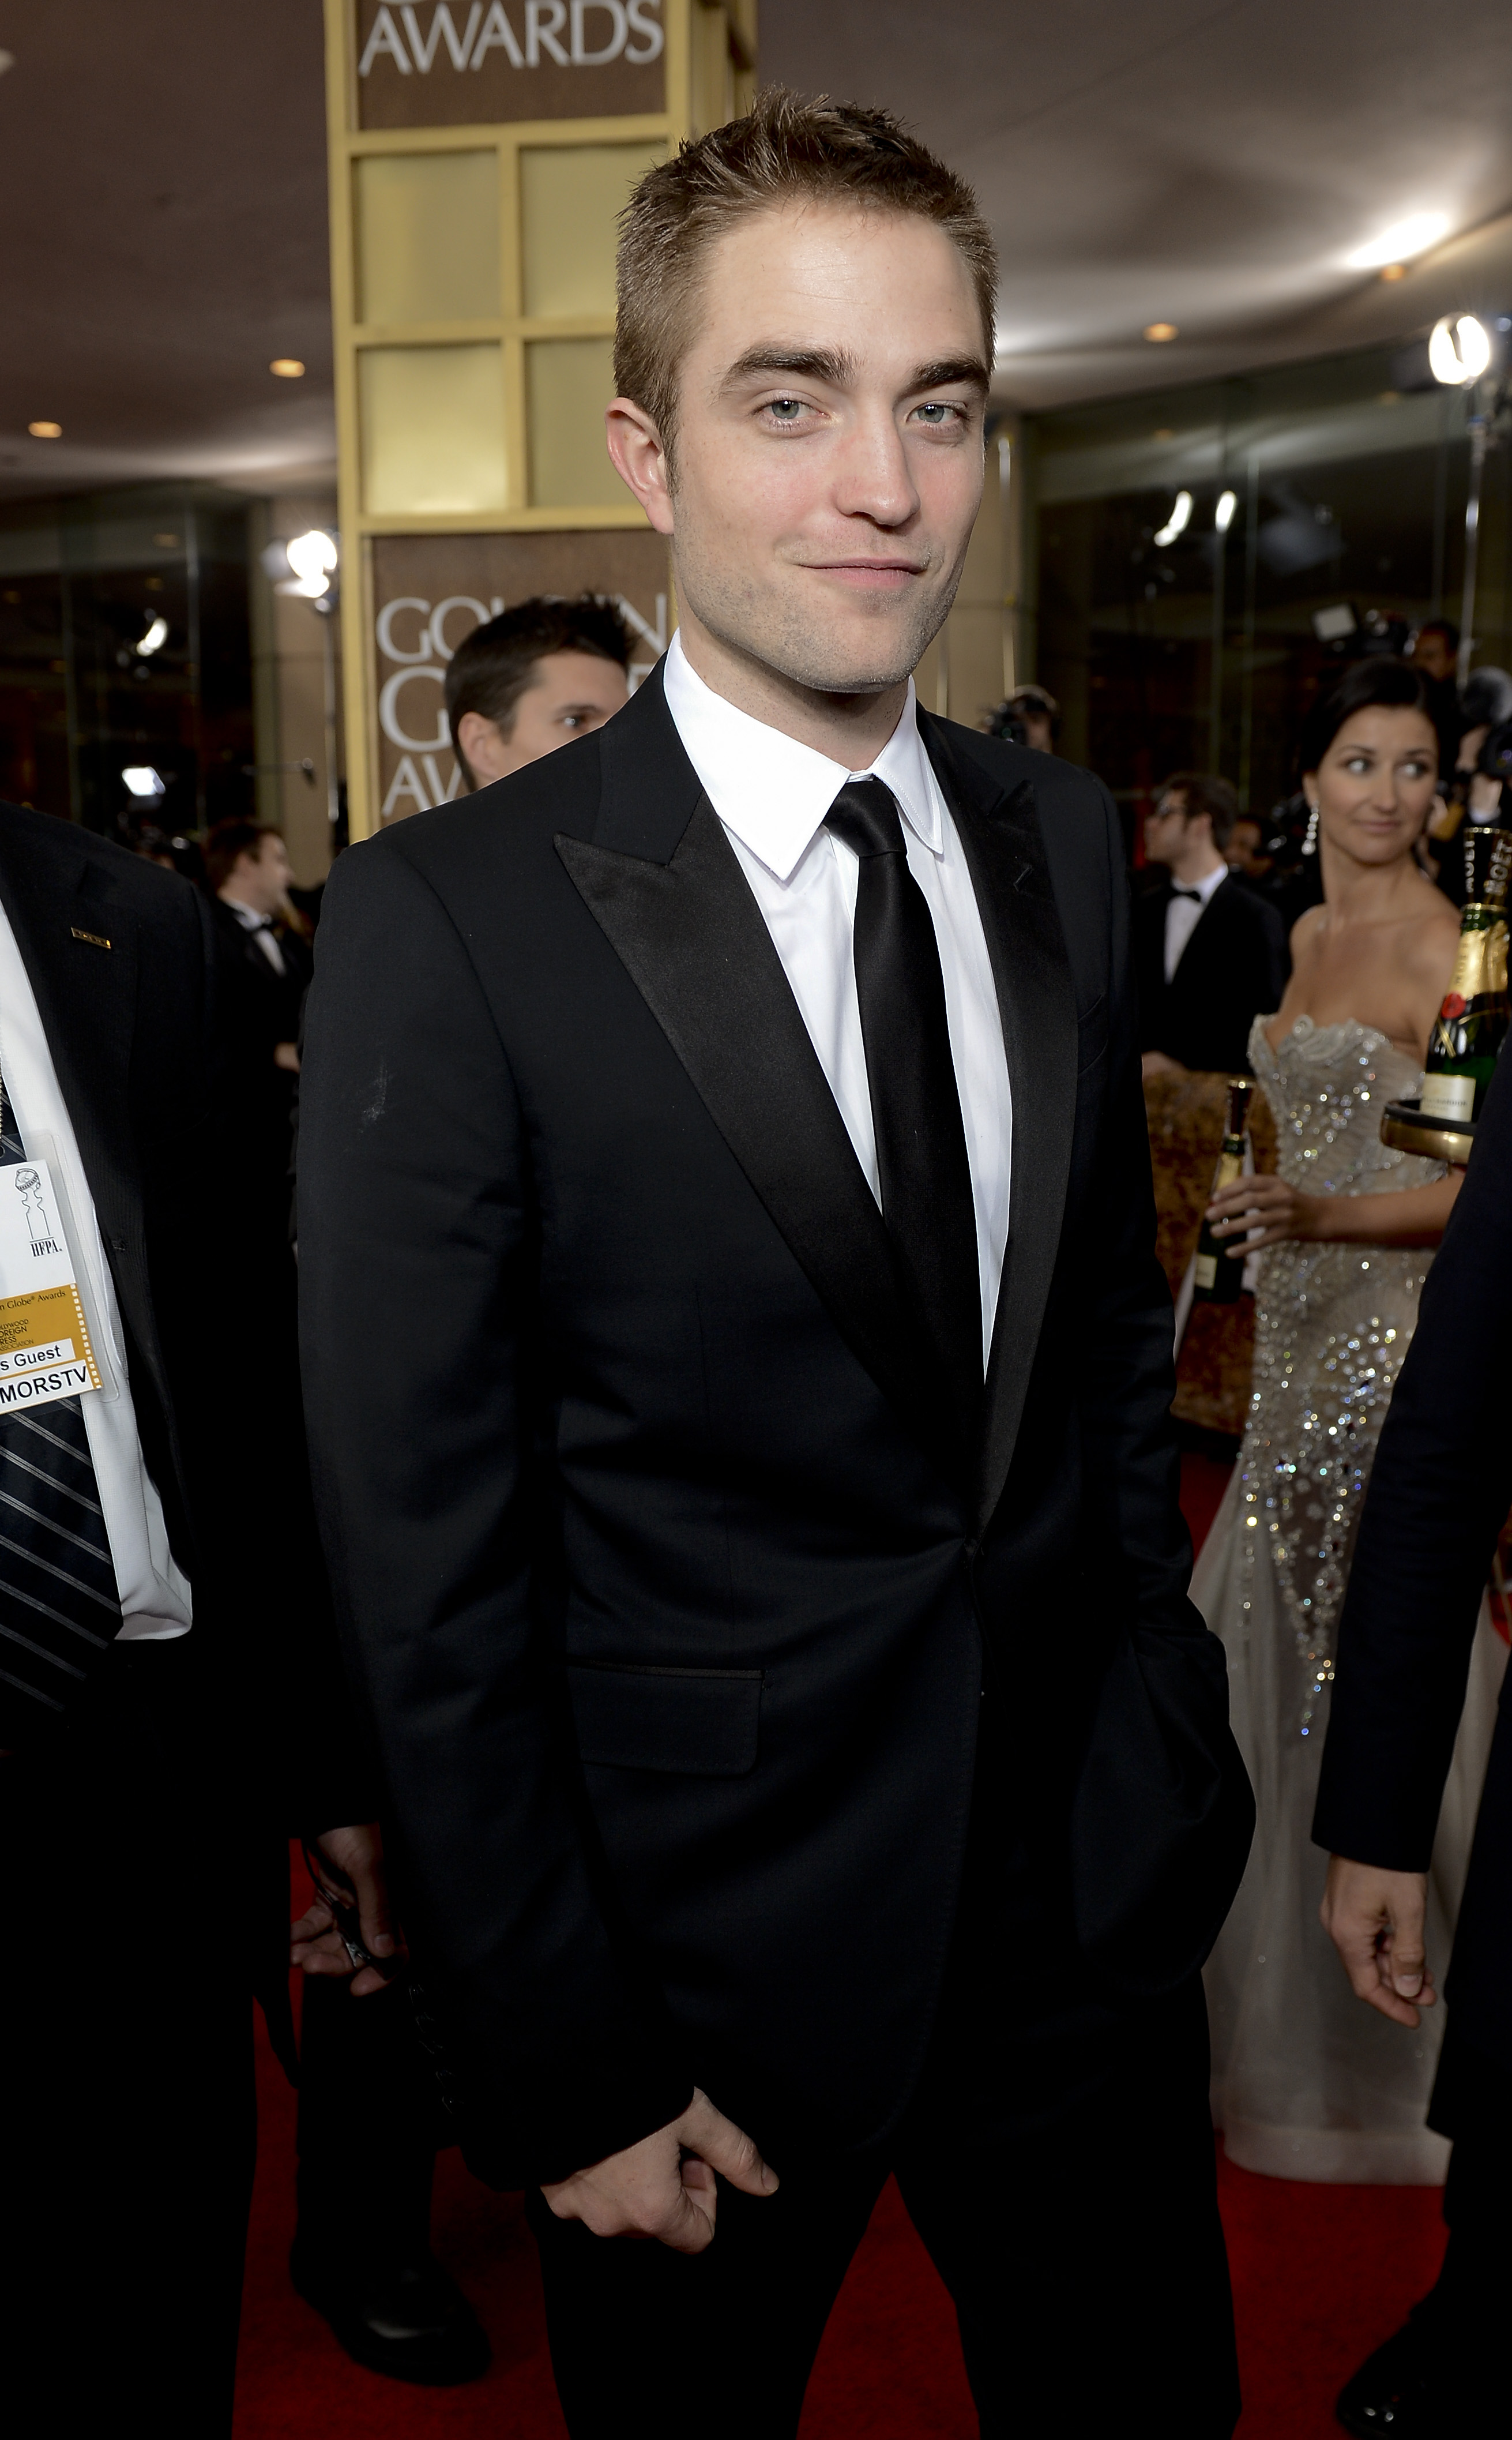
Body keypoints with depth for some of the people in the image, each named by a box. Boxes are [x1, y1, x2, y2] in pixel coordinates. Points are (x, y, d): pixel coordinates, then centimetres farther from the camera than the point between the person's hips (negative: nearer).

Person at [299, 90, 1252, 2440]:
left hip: (1095, 1899, 5)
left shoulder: (1066, 842, 0)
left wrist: (1169, 1747, 9)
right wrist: (561, 2076, -10)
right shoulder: (449, 924, -17)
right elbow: (425, 1567, -14)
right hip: (716, 1954, -4)